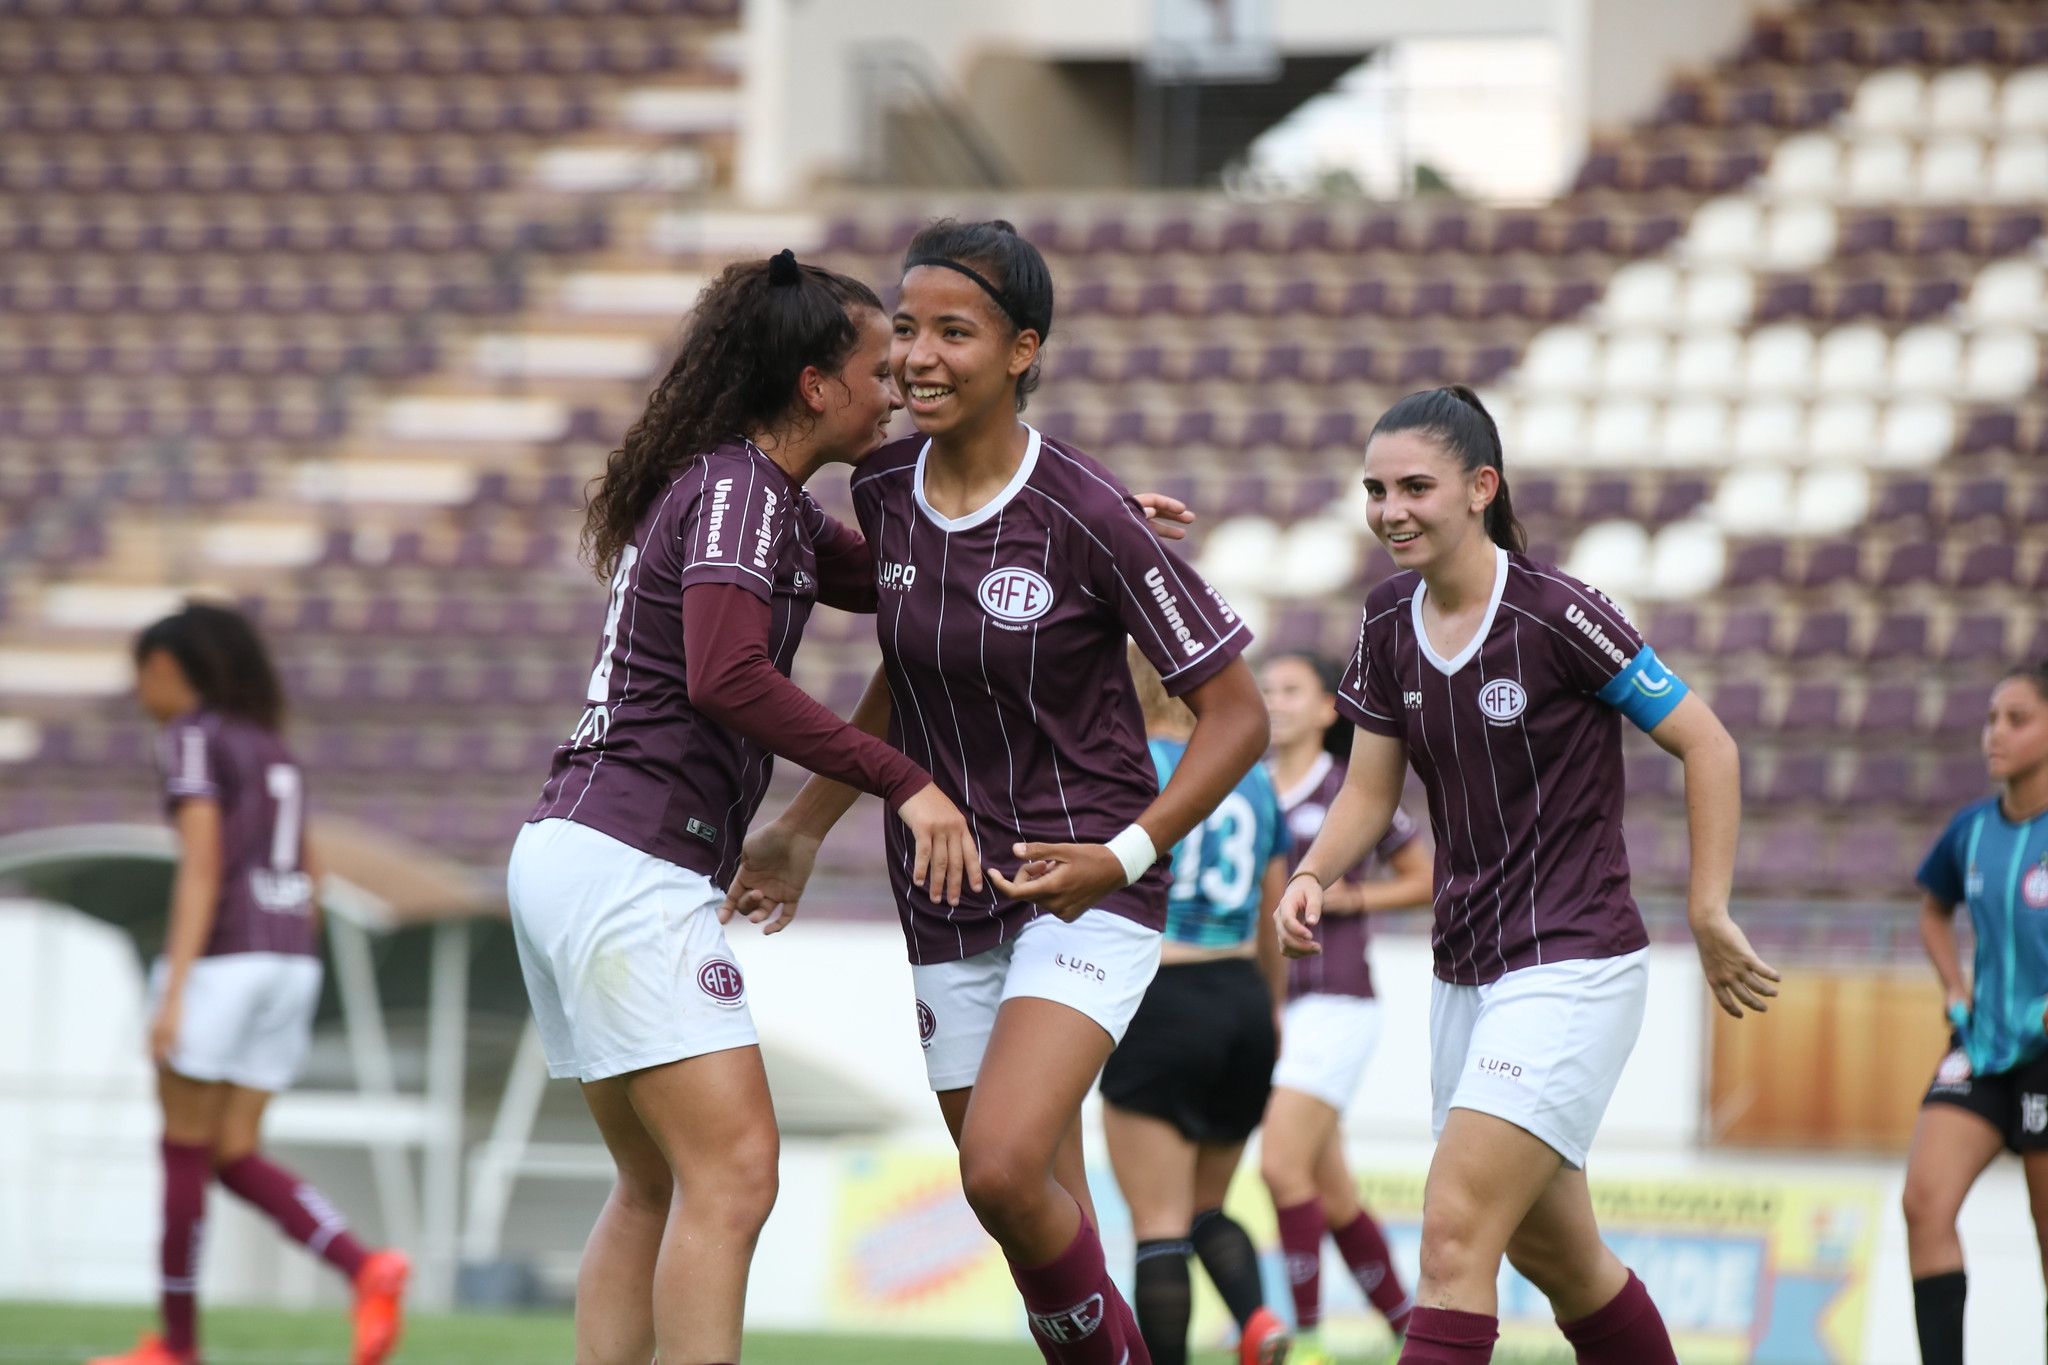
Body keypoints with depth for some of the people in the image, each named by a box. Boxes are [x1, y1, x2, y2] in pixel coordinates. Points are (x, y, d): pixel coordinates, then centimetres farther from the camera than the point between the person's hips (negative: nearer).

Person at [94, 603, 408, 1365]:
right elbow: (306, 889, 21)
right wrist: (280, 1011, 25)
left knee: (183, 1150, 5)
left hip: (218, 960, -7)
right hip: (289, 966, 7)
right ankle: (368, 1271, -13)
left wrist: (171, 995, -21)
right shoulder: (273, 752, 20)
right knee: (234, 1161, 6)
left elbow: (201, 868, -17)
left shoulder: (190, 740, -6)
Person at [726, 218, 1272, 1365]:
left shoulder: (1087, 515, -17)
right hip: (950, 907, 6)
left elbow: (1238, 712, -10)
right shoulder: (884, 492, 0)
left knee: (1004, 1167, -23)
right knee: (1040, 1220, 6)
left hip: (1088, 892, -6)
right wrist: (804, 829, 17)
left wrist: (1128, 852, -20)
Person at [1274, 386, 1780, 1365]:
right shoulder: (1390, 621, 4)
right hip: (1466, 976, 8)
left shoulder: (1556, 613, -15)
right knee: (1559, 1257, 17)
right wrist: (1314, 875, -9)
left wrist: (1708, 914, -11)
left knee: (1454, 1230, -18)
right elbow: (1371, 789, 10)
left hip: (1574, 965, -8)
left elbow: (1707, 747, -9)